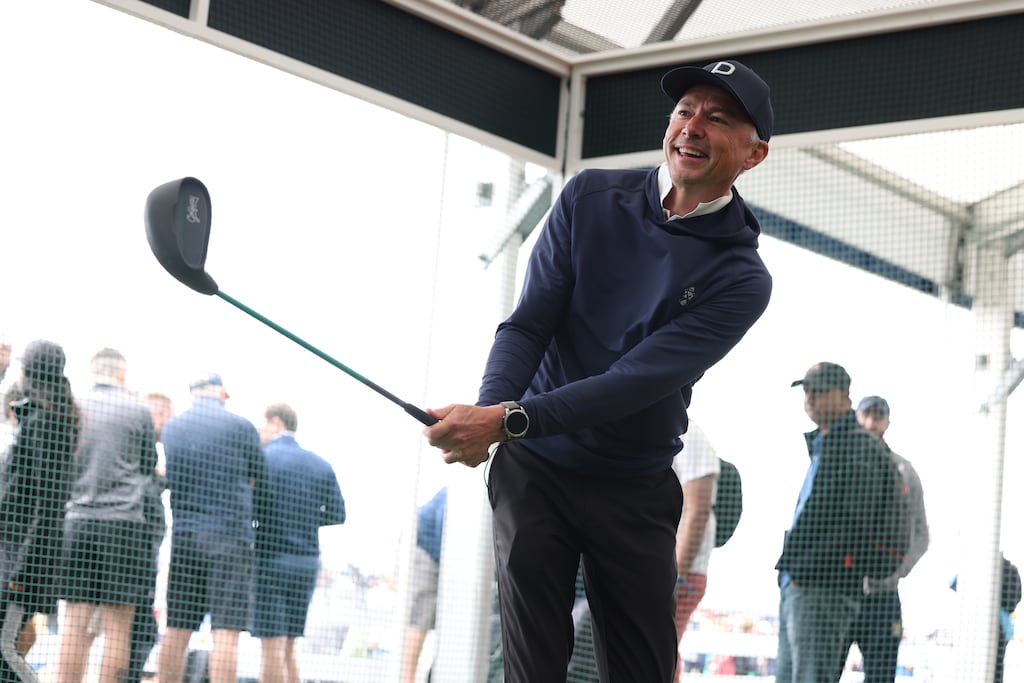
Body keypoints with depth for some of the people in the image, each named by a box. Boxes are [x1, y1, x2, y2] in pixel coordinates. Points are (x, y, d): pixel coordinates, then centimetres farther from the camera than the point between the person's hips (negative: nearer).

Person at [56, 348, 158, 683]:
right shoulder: (138, 410, -1)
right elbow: (149, 465, 10)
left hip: (77, 520, 3)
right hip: (124, 519, -3)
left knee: (75, 623, 4)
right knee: (118, 626, 0)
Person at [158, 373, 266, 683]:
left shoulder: (171, 427, 10)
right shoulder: (240, 426, -3)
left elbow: (169, 479, 17)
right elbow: (261, 479, 8)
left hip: (183, 533, 4)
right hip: (231, 534, -4)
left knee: (176, 630, 8)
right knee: (226, 631, -7)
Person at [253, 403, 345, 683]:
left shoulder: (262, 459, -8)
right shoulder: (321, 465, 8)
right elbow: (337, 514, 10)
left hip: (269, 559, -6)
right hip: (308, 563, 6)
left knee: (272, 647, -4)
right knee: (287, 648, 14)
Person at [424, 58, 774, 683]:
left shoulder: (741, 279, -10)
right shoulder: (590, 199, -1)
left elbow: (636, 381, -21)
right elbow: (527, 326, -4)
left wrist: (507, 421, -31)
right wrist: (489, 409, -25)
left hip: (636, 493, 0)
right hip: (535, 468, 1)